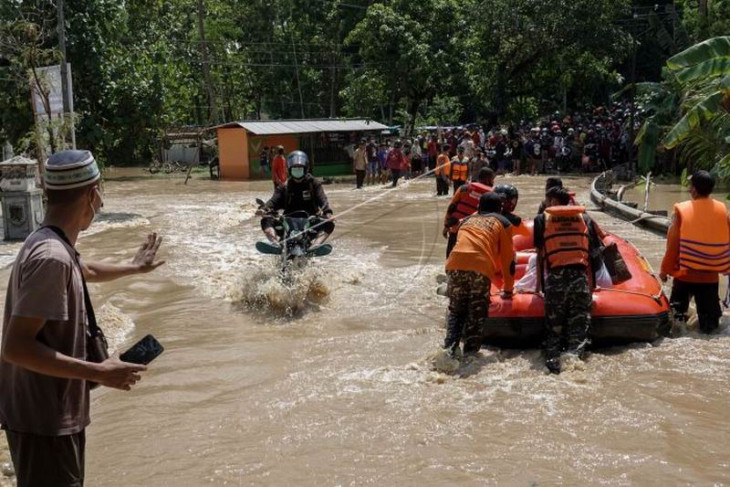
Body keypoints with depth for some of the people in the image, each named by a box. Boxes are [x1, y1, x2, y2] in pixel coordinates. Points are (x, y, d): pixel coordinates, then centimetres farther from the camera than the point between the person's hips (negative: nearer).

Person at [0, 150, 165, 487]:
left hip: (53, 414, 10)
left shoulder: (52, 246, 7)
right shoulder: (51, 257, -26)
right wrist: (99, 373, -28)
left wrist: (134, 267, 46)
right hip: (45, 422, -10)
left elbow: (86, 271, 31)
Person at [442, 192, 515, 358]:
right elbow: (508, 258, 21)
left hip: (455, 265, 3)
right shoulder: (502, 223, 22)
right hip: (481, 268, -3)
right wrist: (508, 289, 30)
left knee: (456, 310, 17)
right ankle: (470, 354, 5)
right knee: (477, 314, 8)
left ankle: (450, 348, 4)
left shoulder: (467, 220, 32)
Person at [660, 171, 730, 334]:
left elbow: (673, 245, -8)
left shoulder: (683, 210, -11)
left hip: (685, 272, -2)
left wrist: (665, 270, 2)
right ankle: (709, 323, -10)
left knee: (678, 307, 12)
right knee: (709, 311, 12)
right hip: (710, 274, 2)